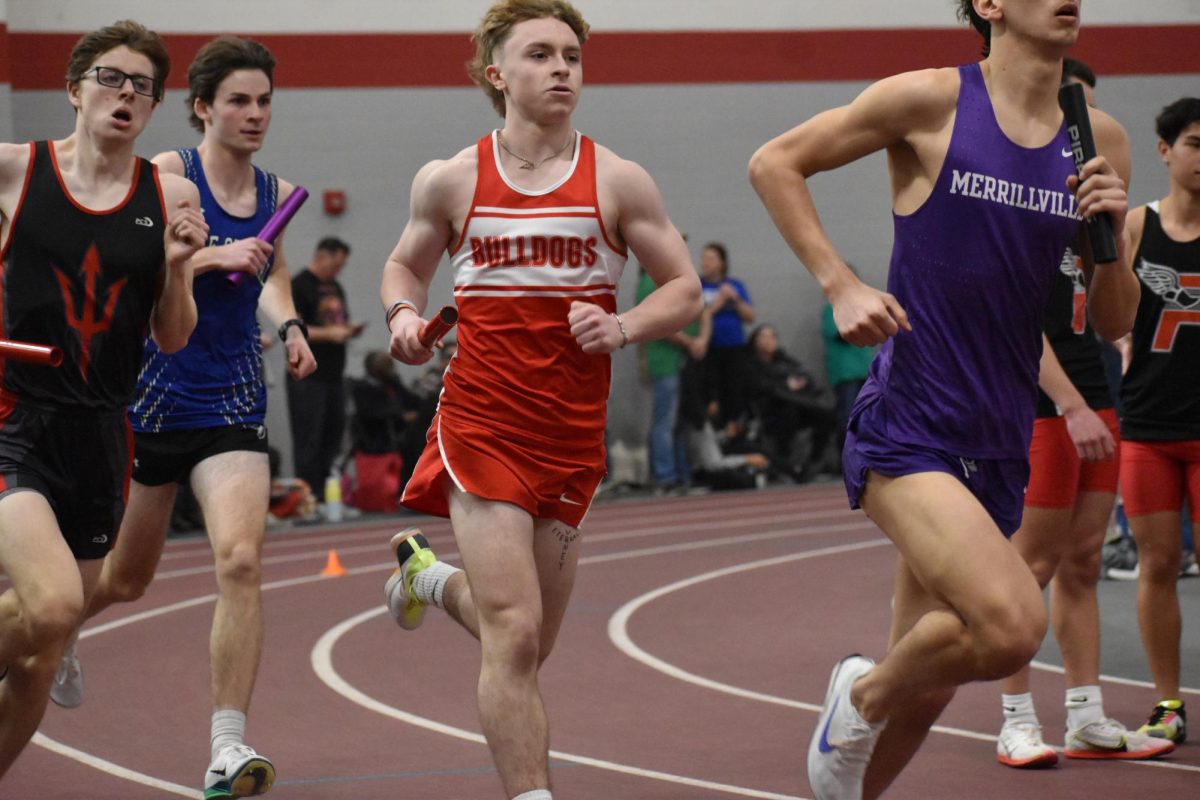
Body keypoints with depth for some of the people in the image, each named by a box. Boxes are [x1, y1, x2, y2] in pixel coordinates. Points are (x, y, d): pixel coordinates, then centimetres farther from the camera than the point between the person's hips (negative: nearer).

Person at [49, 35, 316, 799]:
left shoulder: (276, 192, 5)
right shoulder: (166, 175, -10)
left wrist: (290, 324, 9)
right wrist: (210, 256, -29)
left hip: (232, 406, 2)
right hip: (150, 396, -2)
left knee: (241, 560, -21)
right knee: (125, 577, 15)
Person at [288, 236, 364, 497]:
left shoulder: (335, 287, 19)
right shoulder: (300, 286, -8)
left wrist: (349, 330, 6)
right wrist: (329, 333, -23)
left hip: (333, 376, 8)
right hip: (308, 378, -8)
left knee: (332, 438, 8)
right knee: (309, 441, -7)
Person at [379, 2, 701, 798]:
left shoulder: (617, 182, 0)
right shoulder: (450, 181, 1)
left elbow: (685, 289, 5)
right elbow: (407, 264, 18)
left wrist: (622, 327, -14)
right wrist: (404, 312, -4)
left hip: (574, 435, 2)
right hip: (483, 425, -2)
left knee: (528, 644, 15)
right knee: (515, 637, -15)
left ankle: (428, 574, 45)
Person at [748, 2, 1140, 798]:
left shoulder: (1099, 140, 7)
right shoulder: (933, 101, -7)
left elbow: (1114, 323, 11)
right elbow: (775, 163, 1)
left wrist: (1112, 234, -9)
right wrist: (840, 285, -8)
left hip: (999, 444, 6)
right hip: (908, 428, -6)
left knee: (924, 688, 12)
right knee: (1013, 624, -26)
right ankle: (865, 693, 3)